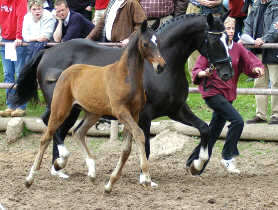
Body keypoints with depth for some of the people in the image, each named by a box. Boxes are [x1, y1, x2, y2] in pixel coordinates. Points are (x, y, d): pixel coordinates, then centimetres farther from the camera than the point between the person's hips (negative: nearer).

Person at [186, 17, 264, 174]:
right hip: (213, 92, -6)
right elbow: (196, 70, -6)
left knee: (214, 132, 11)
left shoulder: (238, 48, 7)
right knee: (238, 121, -21)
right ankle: (228, 158, -8)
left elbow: (251, 62, -1)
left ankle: (194, 162, 25)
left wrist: (257, 69, -24)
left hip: (228, 95, 6)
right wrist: (204, 73, -28)